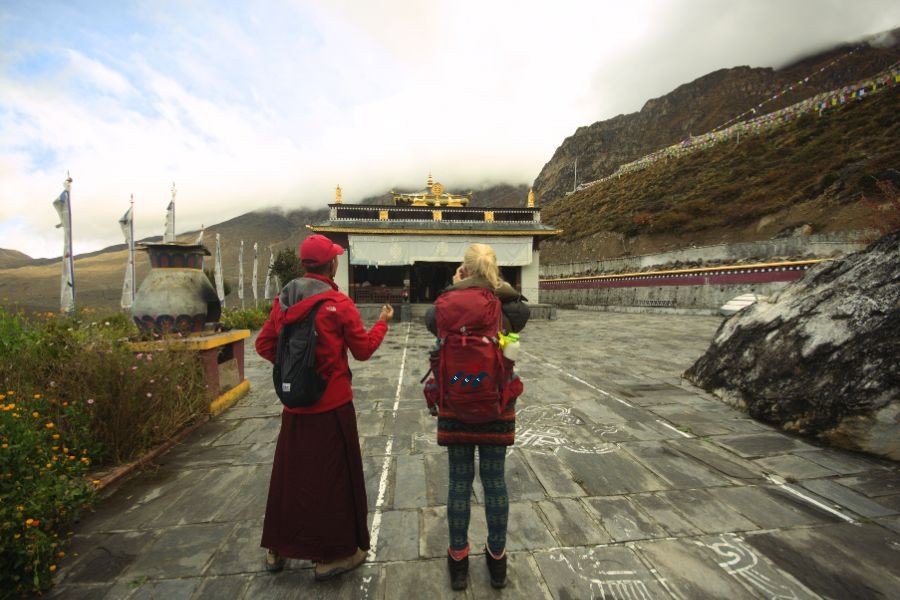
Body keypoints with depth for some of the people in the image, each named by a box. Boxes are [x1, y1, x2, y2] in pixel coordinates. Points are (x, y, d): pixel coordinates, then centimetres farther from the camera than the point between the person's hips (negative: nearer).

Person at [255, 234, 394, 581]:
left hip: (294, 402, 6)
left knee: (290, 472, 19)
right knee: (333, 475, 8)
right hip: (332, 403, -5)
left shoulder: (284, 300, 1)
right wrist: (382, 321, 7)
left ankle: (277, 548, 35)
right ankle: (333, 554, 23)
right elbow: (364, 349, -7)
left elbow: (264, 346, 4)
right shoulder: (338, 304, -14)